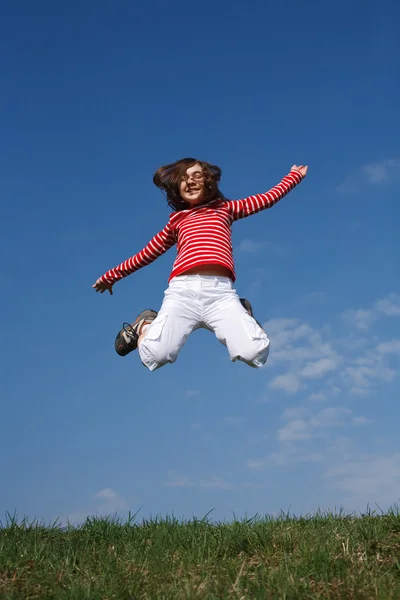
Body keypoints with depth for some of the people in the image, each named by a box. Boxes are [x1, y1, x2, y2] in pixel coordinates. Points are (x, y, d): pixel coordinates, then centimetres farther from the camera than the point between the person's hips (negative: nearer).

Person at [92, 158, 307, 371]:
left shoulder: (225, 209, 26)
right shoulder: (177, 220, 27)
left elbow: (268, 198, 33)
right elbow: (145, 254, 36)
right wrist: (111, 276, 41)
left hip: (221, 292, 0)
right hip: (182, 290, 0)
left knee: (255, 353, -22)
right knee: (155, 356, -23)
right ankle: (145, 325, 13)